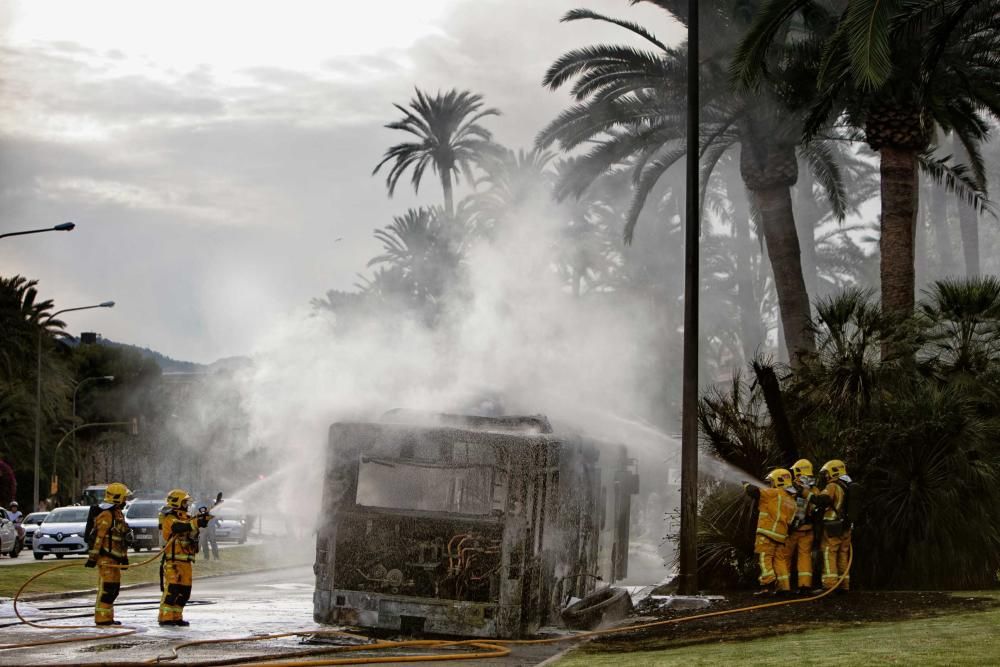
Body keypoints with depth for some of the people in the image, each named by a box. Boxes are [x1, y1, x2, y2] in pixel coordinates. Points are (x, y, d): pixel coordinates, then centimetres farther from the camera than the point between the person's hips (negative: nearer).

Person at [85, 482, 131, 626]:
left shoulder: (118, 514, 18)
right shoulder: (106, 514, -14)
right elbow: (98, 536, -20)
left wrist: (124, 557, 25)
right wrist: (93, 557, -23)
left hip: (114, 558, 10)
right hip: (105, 557, -10)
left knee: (114, 587, 12)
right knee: (106, 587, -10)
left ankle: (108, 617, 17)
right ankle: (102, 618, -8)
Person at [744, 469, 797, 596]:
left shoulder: (774, 494, -6)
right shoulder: (792, 501, 19)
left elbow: (755, 492, -12)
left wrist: (746, 485, 10)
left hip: (767, 533, -7)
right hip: (781, 536, 7)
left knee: (765, 558, -8)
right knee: (780, 560, 11)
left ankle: (768, 583, -21)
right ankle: (783, 586, 8)